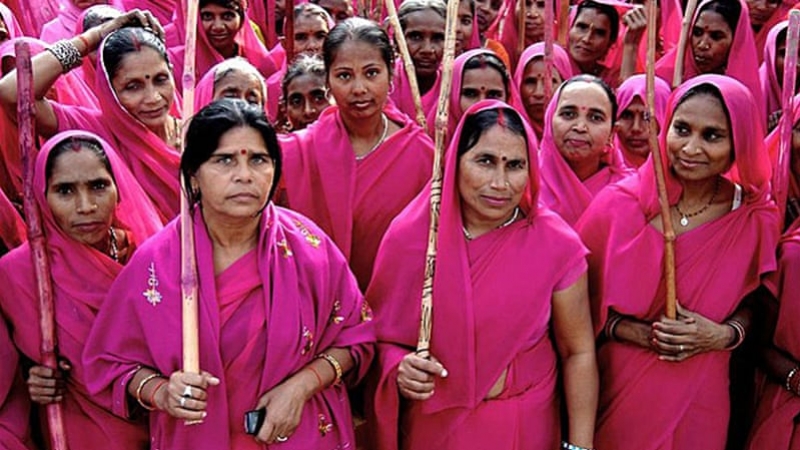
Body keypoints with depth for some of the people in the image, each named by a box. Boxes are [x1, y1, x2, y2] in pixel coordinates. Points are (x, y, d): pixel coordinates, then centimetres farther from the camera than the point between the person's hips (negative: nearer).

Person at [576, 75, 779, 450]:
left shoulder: (756, 218, -7)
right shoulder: (619, 204, -11)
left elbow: (751, 301, 8)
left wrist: (726, 334, -12)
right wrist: (639, 334, -17)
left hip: (700, 396, 1)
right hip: (618, 387, -1)